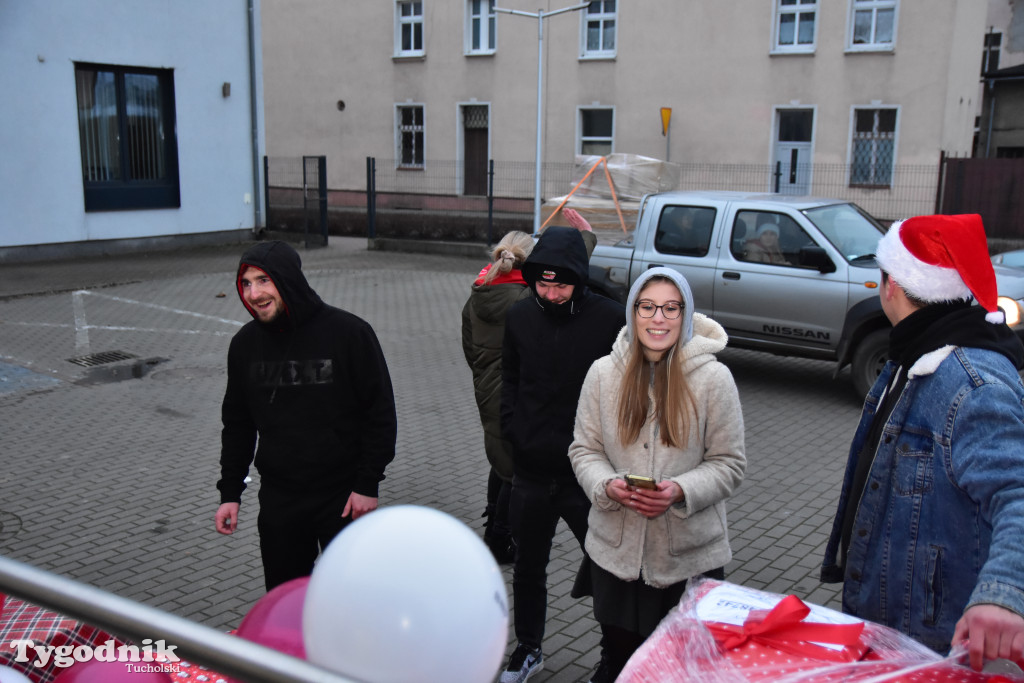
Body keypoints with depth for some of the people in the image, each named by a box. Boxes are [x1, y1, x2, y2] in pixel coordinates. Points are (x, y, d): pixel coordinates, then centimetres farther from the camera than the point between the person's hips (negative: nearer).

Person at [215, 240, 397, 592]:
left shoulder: (349, 332, -11)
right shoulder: (245, 343, 3)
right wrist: (230, 493, 8)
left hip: (343, 496, -4)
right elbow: (237, 424, 13)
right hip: (278, 500, 4)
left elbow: (380, 413, -7)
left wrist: (368, 484, -10)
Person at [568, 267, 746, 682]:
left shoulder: (713, 378, -8)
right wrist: (608, 485, -16)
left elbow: (729, 463, -4)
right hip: (617, 550, 2)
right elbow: (584, 450, 4)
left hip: (691, 554, -1)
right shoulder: (603, 372, -1)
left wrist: (681, 491, -21)